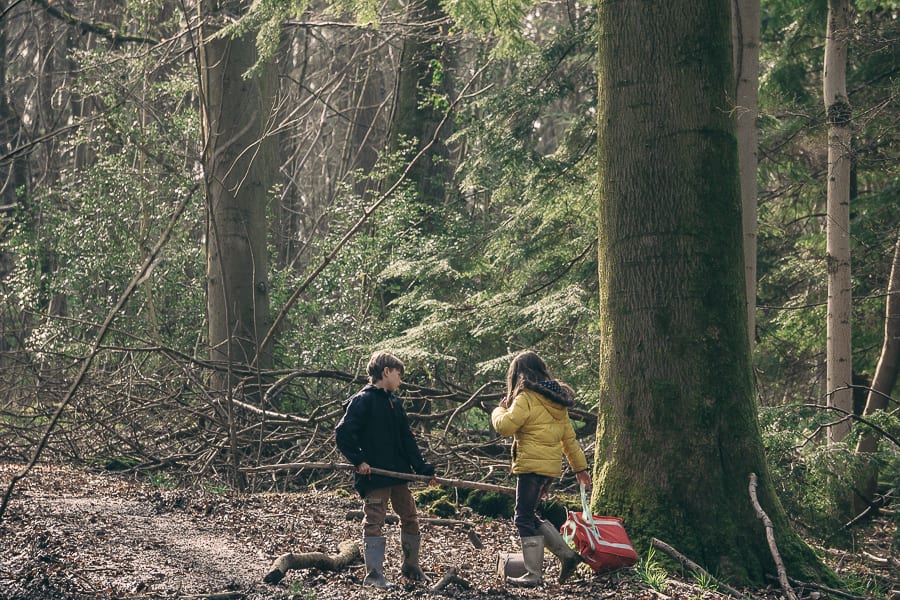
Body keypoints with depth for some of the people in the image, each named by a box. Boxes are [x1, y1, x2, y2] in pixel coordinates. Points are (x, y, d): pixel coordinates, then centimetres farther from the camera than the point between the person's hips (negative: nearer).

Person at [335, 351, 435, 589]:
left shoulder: (394, 402, 14)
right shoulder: (362, 400, -10)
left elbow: (406, 438, 16)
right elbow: (342, 434, -16)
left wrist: (421, 467, 9)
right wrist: (359, 460, -17)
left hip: (398, 472, 8)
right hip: (375, 476, -8)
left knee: (409, 517, 13)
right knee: (374, 522, -3)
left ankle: (411, 567, 28)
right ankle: (374, 574, 2)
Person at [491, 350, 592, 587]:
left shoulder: (526, 398, -12)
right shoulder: (557, 401, 14)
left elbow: (505, 426, -18)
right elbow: (569, 436, 18)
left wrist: (499, 411, 3)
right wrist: (579, 466, 23)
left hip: (532, 467, -9)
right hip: (551, 467, 9)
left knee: (525, 519, -2)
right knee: (529, 516, 18)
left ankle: (533, 575, 0)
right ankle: (567, 555, 15)